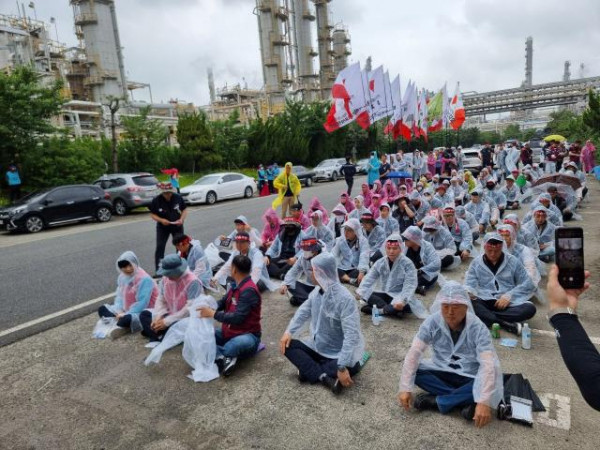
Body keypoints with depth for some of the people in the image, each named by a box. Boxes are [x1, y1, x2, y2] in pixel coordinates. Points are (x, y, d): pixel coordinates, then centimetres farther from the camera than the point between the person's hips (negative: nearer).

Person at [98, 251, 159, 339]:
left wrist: (126, 314, -23)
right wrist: (119, 311, -9)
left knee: (126, 319, -38)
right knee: (102, 309, 2)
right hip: (126, 310, 9)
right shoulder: (122, 277, 3)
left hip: (142, 312, -9)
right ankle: (123, 326, -16)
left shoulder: (144, 279, -23)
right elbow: (119, 295, 7)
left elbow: (142, 304, -25)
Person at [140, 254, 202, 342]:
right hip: (170, 314, 8)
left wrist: (167, 321, -24)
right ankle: (159, 337, -20)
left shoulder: (192, 282, -23)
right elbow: (161, 300, 3)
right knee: (144, 314, -2)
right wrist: (157, 317, -16)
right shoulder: (165, 278, -2)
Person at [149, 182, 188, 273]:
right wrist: (161, 220, -24)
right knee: (160, 247, -4)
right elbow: (152, 214, -6)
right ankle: (158, 271, 5)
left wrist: (182, 219, -18)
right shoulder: (156, 200, -13)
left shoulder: (178, 197, -11)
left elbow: (184, 209, 0)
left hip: (177, 226, 1)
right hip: (163, 227, -1)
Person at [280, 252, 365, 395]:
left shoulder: (345, 299, -27)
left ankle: (310, 369, -15)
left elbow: (351, 336, -32)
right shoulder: (316, 292, -3)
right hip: (318, 346, 7)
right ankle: (324, 377, -21)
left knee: (350, 368, -35)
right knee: (288, 346, -9)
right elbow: (303, 312, 9)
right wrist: (289, 332, -8)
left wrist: (342, 367, -37)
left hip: (338, 352, -7)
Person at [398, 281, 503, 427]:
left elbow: (488, 365, -32)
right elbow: (414, 353, -21)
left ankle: (436, 401, -22)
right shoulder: (432, 322, -19)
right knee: (415, 370, -25)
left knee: (493, 385, -33)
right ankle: (466, 401, -20)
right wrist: (406, 388, -27)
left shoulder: (478, 328, -24)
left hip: (469, 377, -2)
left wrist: (484, 402, -43)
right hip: (442, 372, 2)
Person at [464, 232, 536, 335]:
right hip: (484, 302, -1)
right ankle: (506, 324, -32)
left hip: (508, 302, 1)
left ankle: (486, 317, -28)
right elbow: (469, 285, 2)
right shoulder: (476, 263, 6)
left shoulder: (513, 261, 6)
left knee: (530, 308, -29)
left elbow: (528, 285, 4)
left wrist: (509, 296, -13)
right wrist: (468, 293, -24)